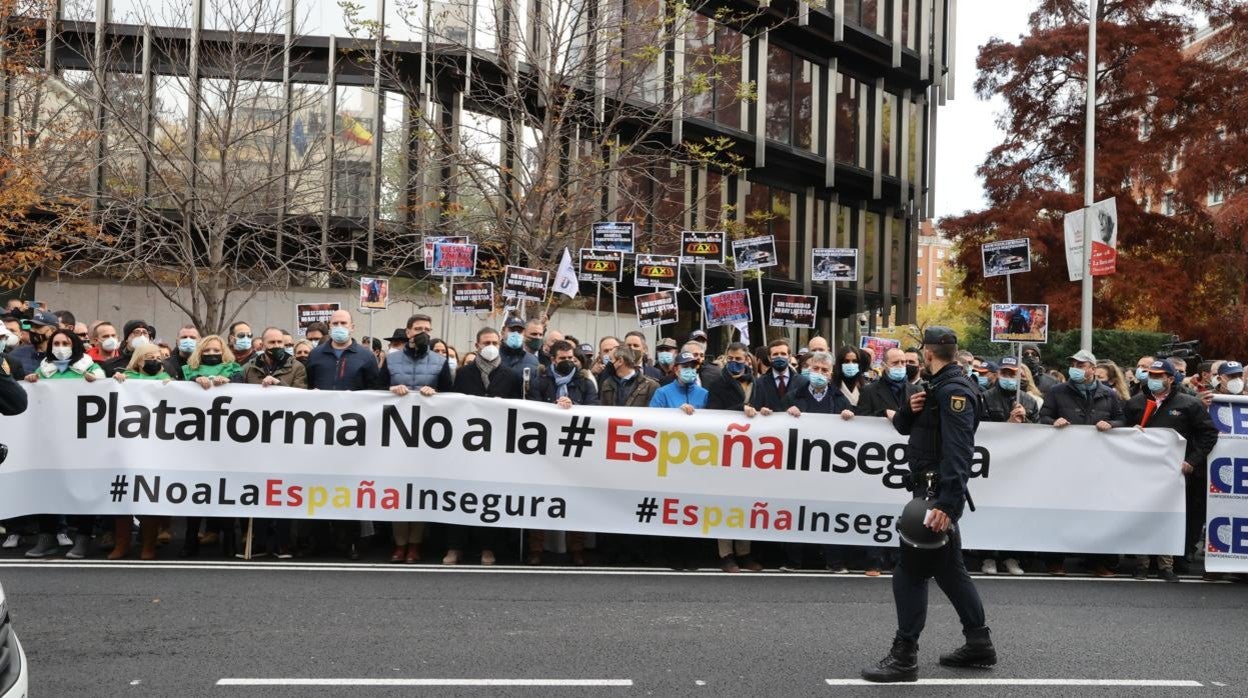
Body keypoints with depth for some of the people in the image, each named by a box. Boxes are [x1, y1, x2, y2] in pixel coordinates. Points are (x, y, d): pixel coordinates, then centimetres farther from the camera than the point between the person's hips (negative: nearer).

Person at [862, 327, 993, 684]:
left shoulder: (954, 390, -16)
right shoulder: (937, 387, 16)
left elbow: (957, 452, -27)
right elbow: (902, 427, 17)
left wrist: (947, 503, -35)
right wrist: (910, 409, -7)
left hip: (938, 492, -10)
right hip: (933, 491, 10)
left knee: (910, 571, -8)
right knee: (949, 568, 17)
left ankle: (904, 657, -5)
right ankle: (979, 643, 26)